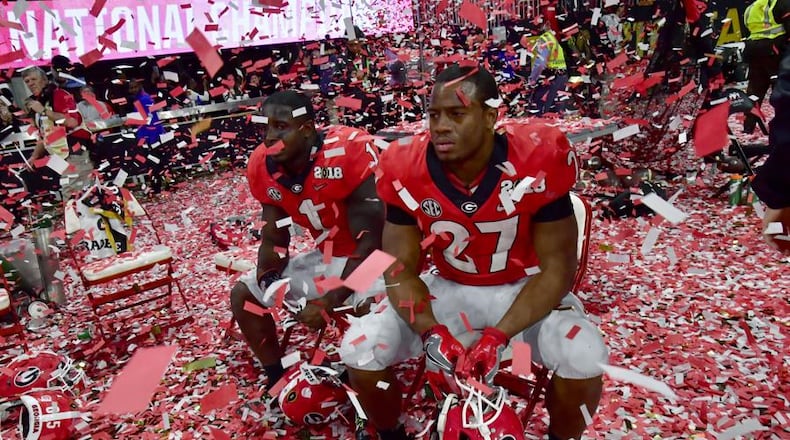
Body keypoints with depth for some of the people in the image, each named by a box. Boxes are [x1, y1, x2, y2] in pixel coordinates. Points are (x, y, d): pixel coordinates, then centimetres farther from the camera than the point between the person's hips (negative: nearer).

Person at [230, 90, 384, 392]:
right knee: (243, 294, 2)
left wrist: (330, 302, -29)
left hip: (369, 258, -6)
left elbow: (370, 242, -26)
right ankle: (278, 379, 16)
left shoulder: (349, 150, -28)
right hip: (326, 258, 7)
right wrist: (268, 277, -21)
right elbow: (274, 238, 1)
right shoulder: (263, 166, -9)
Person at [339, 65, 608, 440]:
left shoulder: (537, 162, -23)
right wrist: (430, 331, -29)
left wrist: (500, 335, -29)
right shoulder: (407, 170, -17)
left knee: (583, 360, -28)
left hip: (522, 289, -1)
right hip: (447, 289, 2)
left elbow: (556, 268, -17)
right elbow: (400, 269, -11)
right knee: (359, 349, -16)